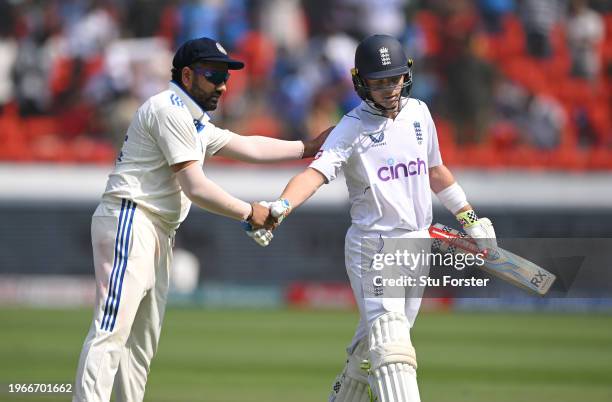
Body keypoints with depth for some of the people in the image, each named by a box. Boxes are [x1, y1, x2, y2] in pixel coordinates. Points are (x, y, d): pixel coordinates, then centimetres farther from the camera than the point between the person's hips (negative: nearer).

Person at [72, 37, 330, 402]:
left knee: (143, 341, 10)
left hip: (158, 234, 11)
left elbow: (247, 147, 26)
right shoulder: (171, 110, -11)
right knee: (113, 329, -19)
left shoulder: (195, 122, 22)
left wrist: (308, 148, 21)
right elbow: (196, 188, -15)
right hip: (130, 223, -11)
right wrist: (249, 213, -5)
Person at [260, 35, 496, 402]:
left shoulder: (418, 113, 9)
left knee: (376, 340, 14)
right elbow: (316, 171, -25)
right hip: (373, 245, -6)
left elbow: (434, 169, 23)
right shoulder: (352, 128, -10)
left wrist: (469, 218, 25)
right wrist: (281, 207, -43)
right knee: (390, 344, -18)